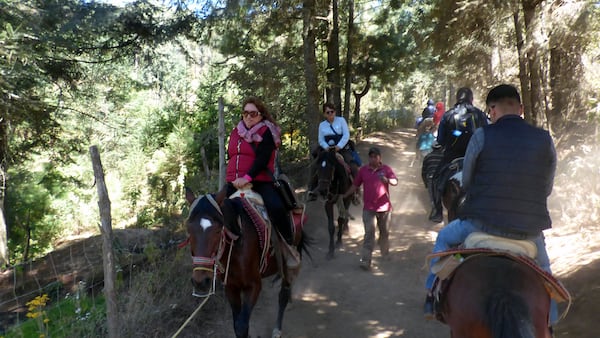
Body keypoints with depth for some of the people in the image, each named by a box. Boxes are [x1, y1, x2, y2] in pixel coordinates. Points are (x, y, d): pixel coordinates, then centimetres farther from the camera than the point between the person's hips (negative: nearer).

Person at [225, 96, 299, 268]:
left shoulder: (266, 132, -3)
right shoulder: (235, 132, 17)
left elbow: (262, 159, -15)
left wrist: (247, 177, -26)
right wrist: (232, 178, 10)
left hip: (260, 181, -6)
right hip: (234, 183, 6)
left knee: (276, 207, -29)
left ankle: (288, 244, -9)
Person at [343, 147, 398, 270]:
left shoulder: (386, 169, 0)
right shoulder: (363, 170, 4)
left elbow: (395, 182, -11)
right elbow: (355, 185, 11)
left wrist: (387, 180, -31)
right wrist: (344, 196, 9)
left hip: (384, 207, 1)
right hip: (368, 208, -1)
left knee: (384, 232, 17)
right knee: (369, 233, -8)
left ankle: (385, 253, 39)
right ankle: (366, 260, -11)